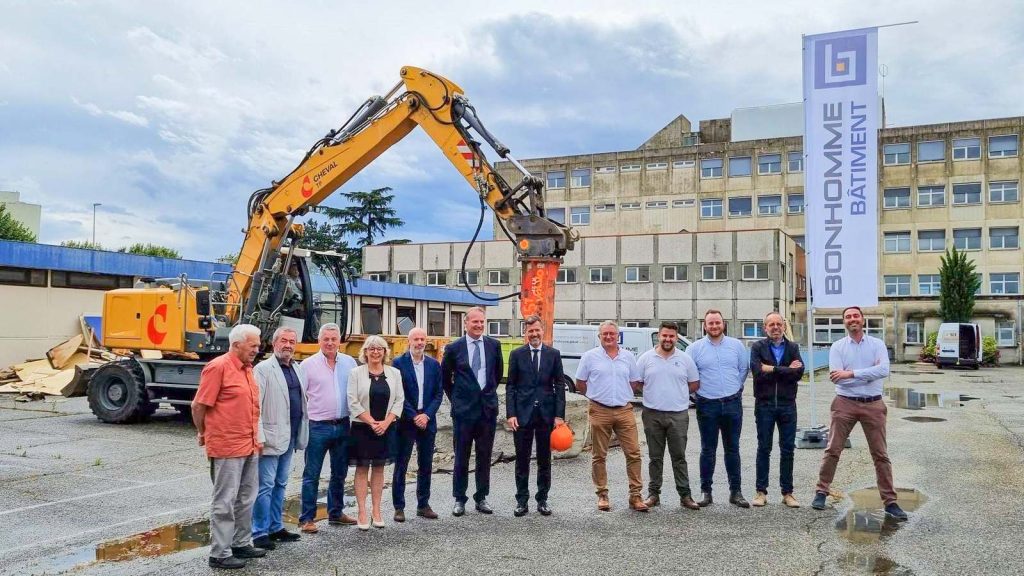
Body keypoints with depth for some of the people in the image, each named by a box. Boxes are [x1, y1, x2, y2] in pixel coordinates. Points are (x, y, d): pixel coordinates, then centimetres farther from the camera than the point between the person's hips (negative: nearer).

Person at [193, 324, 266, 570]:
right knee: (225, 501, 0)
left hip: (249, 447, 9)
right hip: (227, 448, -9)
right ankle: (220, 554, 8)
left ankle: (241, 543, 30)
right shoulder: (218, 367, -14)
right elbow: (198, 406, -12)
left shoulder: (247, 369, 12)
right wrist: (203, 434, 0)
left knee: (246, 498, 17)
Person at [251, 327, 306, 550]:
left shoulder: (295, 370, 13)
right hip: (271, 438, -7)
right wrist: (259, 437, -19)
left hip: (289, 437, 7)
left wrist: (300, 435, 10)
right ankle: (260, 533, 8)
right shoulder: (263, 369, -9)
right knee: (265, 486, -1)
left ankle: (276, 527, 25)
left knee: (280, 485, 16)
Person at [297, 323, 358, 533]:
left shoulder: (349, 362, 6)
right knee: (311, 475, 2)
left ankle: (336, 513, 28)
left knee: (339, 474, 15)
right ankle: (307, 518, 11)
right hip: (318, 427, -4)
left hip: (343, 426, 4)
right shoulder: (308, 365, -4)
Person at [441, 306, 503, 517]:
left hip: (488, 408, 2)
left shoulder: (493, 345, 3)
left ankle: (481, 498, 20)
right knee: (461, 457, 4)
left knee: (485, 456, 9)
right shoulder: (454, 348, -2)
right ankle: (459, 499, 15)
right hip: (463, 409, -2)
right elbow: (444, 377, 10)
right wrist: (455, 398, 10)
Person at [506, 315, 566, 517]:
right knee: (522, 460, 5)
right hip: (522, 414, -1)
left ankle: (542, 500, 19)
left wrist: (559, 415, -4)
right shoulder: (517, 354, 2)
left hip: (546, 414, 1)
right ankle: (522, 501, 15)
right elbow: (510, 386, 2)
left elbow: (560, 385, 3)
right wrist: (510, 414, -7)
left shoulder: (553, 354, 4)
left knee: (544, 460, 9)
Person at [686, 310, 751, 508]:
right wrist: (699, 389, 1)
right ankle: (706, 491, 12)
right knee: (708, 450, 5)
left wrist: (735, 387, 9)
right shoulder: (695, 348, -1)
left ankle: (735, 492, 15)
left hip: (732, 403, 2)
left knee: (732, 449, 8)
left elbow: (744, 369, 12)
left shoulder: (736, 345, 5)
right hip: (707, 405, -1)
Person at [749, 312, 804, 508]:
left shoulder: (793, 348, 7)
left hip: (787, 404, 2)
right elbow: (757, 371, -15)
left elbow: (799, 372, -9)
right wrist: (787, 370, -11)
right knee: (764, 449, 5)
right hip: (764, 404, -2)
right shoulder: (758, 347, 1)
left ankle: (787, 492, 15)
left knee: (788, 449, 6)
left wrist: (772, 369, -11)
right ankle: (761, 491, 12)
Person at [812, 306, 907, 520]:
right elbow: (835, 377, -11)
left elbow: (884, 370, -15)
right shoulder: (837, 346, 1)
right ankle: (821, 492, 14)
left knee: (881, 454, 7)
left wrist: (851, 373, -20)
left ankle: (890, 501, 14)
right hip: (845, 403, 0)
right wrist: (870, 372, -11)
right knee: (832, 450, 2)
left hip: (873, 405, 0)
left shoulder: (877, 344, 2)